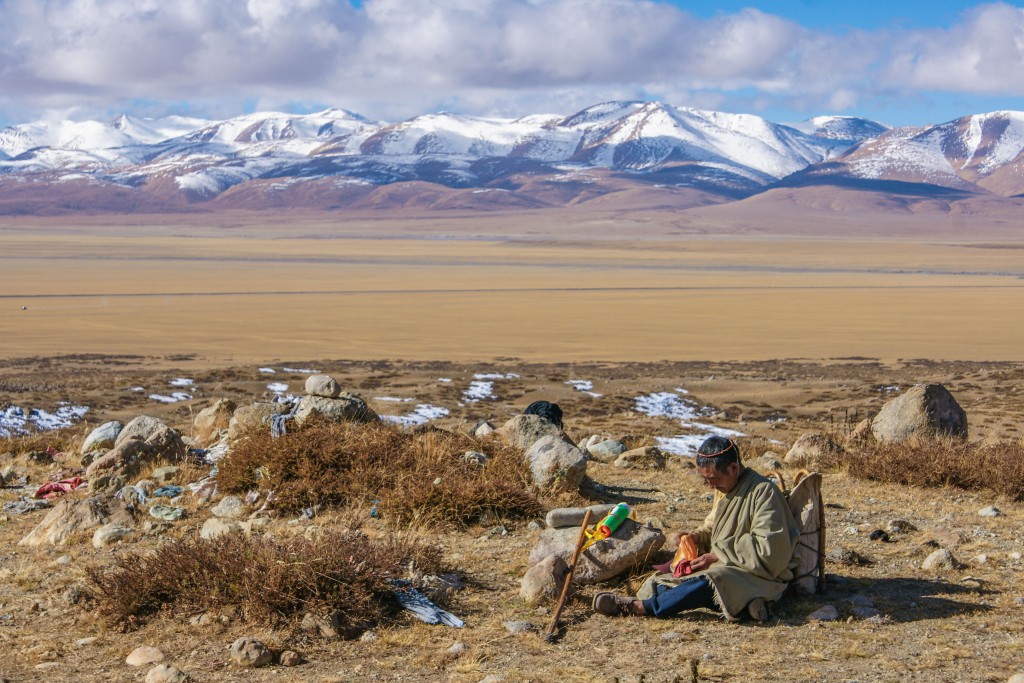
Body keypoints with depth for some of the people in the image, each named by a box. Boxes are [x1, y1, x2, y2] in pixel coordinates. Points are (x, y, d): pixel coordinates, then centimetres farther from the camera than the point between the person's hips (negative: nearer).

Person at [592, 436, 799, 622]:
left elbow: (767, 549, -20)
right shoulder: (724, 489, 12)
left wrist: (717, 556, -19)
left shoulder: (763, 492, -14)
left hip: (759, 576, -9)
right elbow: (712, 526, 26)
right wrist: (697, 536, 2)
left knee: (709, 582, -38)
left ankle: (639, 607, -36)